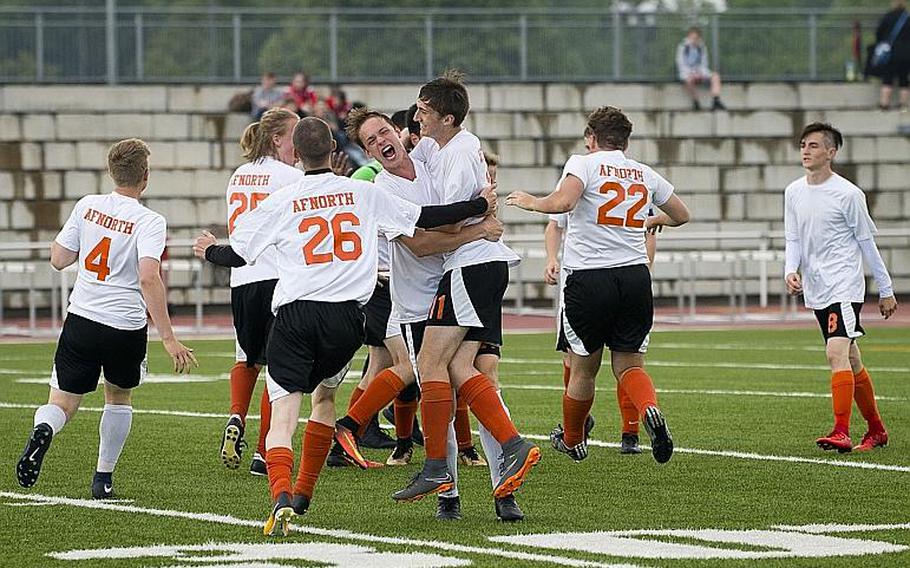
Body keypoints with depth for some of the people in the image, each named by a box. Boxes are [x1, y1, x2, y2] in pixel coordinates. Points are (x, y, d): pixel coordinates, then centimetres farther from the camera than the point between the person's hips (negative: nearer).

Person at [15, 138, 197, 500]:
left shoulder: (87, 206, 0)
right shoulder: (149, 222, -12)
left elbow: (58, 260, 6)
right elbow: (149, 278, -23)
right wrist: (168, 338, -22)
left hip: (81, 320, 2)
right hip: (126, 328, -2)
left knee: (62, 403, 6)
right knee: (119, 398, 24)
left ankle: (43, 430, -30)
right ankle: (104, 478, 28)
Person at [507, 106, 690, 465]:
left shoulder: (584, 163, -1)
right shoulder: (645, 175, 13)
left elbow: (562, 202, -21)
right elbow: (681, 215, 28)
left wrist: (530, 202, -1)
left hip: (589, 278, -3)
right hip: (636, 275, 3)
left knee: (583, 368, 13)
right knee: (629, 365, 11)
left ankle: (572, 440, 31)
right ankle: (651, 411, -20)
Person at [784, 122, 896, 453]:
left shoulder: (848, 194, -7)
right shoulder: (793, 193, 9)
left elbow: (867, 242, -2)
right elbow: (793, 240, 12)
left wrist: (885, 291, 2)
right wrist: (791, 271, -8)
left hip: (845, 286, -7)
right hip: (816, 290, 7)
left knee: (836, 353, -22)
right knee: (851, 362, 13)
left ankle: (841, 433, -27)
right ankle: (876, 430, 24)